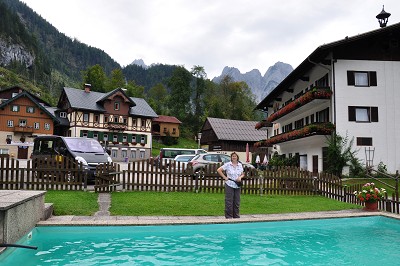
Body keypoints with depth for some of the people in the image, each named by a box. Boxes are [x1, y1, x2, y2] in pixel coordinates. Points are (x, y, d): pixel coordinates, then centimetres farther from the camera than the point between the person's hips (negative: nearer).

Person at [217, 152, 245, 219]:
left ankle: (236, 216, 21)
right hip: (229, 185, -4)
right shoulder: (228, 164, -6)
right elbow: (219, 170, -6)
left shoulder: (240, 165, 8)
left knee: (237, 202, 9)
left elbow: (242, 174, 17)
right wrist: (224, 177, -9)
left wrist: (240, 177, -4)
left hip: (237, 186, 4)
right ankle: (228, 216, 9)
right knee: (229, 201, -1)